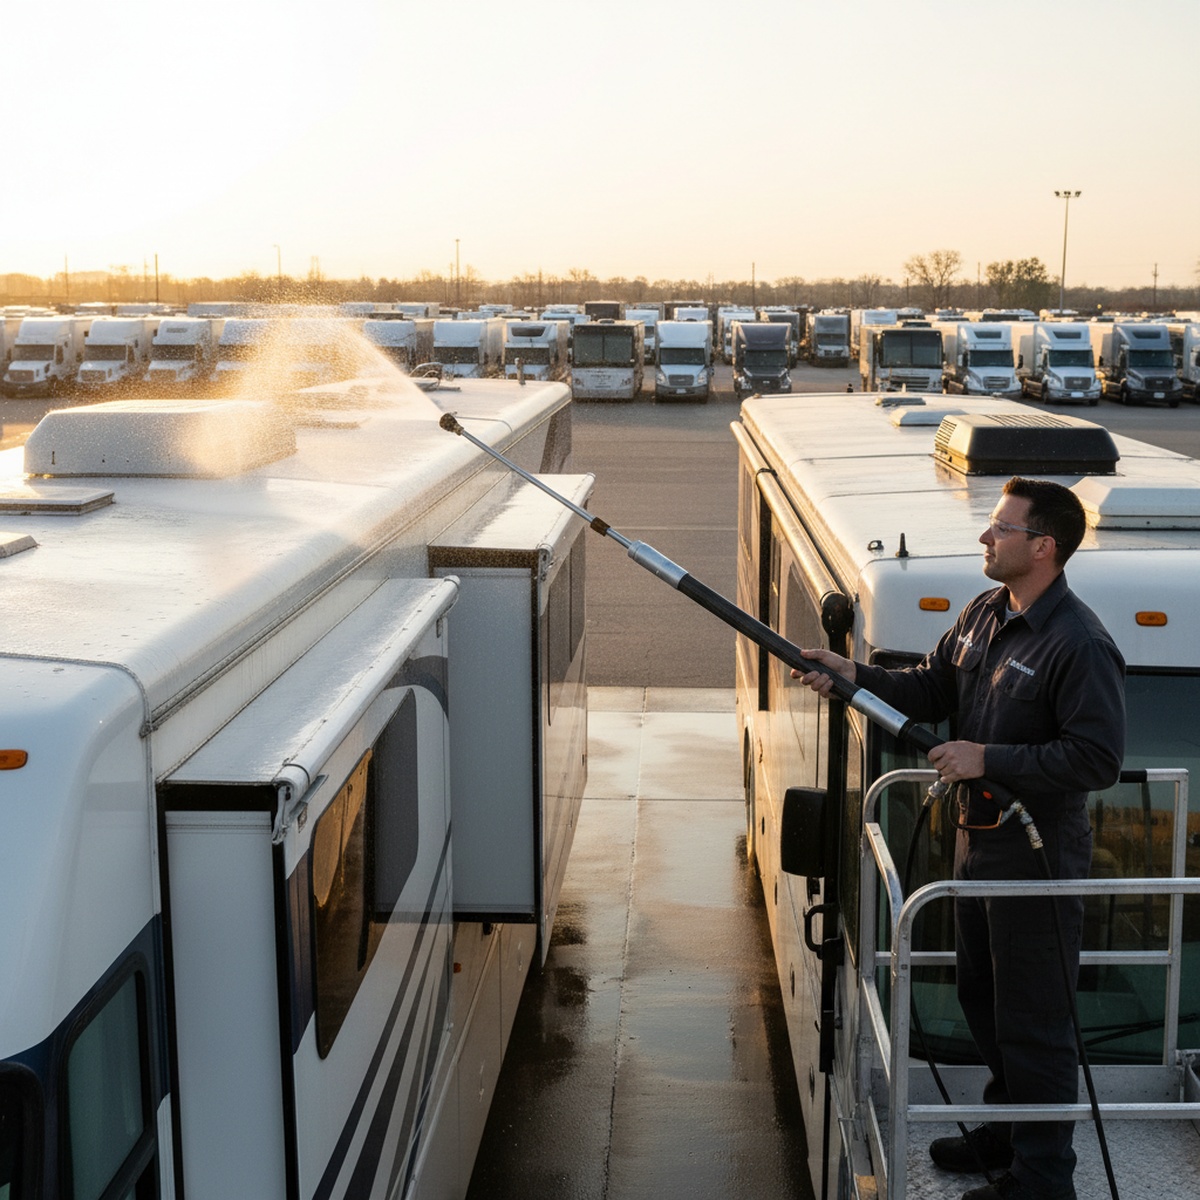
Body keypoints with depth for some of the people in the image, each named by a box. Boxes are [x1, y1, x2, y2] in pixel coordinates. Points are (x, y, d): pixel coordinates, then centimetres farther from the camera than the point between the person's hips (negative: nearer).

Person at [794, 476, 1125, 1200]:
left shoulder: (1079, 644, -23)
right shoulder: (985, 614, 6)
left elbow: (1098, 759, -26)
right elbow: (934, 690, 14)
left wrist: (989, 760, -25)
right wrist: (856, 677, -1)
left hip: (1039, 855, -9)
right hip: (979, 841, 10)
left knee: (1034, 1023, 2)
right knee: (983, 997, 23)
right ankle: (1007, 1132, 42)